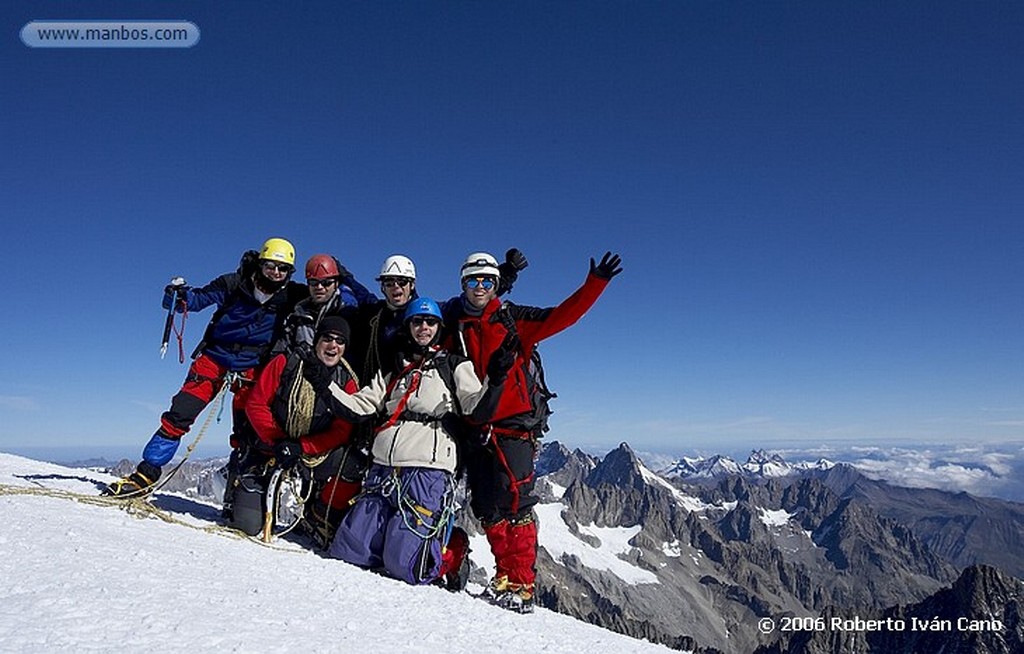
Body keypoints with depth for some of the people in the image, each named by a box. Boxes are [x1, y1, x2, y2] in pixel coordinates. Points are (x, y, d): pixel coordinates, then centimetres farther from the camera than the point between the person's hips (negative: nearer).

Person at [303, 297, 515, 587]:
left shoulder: (455, 366, 9)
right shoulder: (393, 371, 23)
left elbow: (477, 411, -4)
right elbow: (359, 407, 16)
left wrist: (494, 380, -22)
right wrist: (325, 384, 5)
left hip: (428, 472, -5)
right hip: (382, 469, 5)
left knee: (403, 566, -12)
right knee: (347, 550, 1)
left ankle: (451, 552, 17)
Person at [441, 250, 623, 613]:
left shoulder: (513, 319, 4)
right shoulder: (451, 323, 11)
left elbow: (561, 316, -3)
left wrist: (595, 283, -11)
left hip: (512, 423, -4)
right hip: (473, 426, 4)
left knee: (515, 502, -9)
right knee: (486, 506, 7)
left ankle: (523, 584, -2)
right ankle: (505, 575, 19)